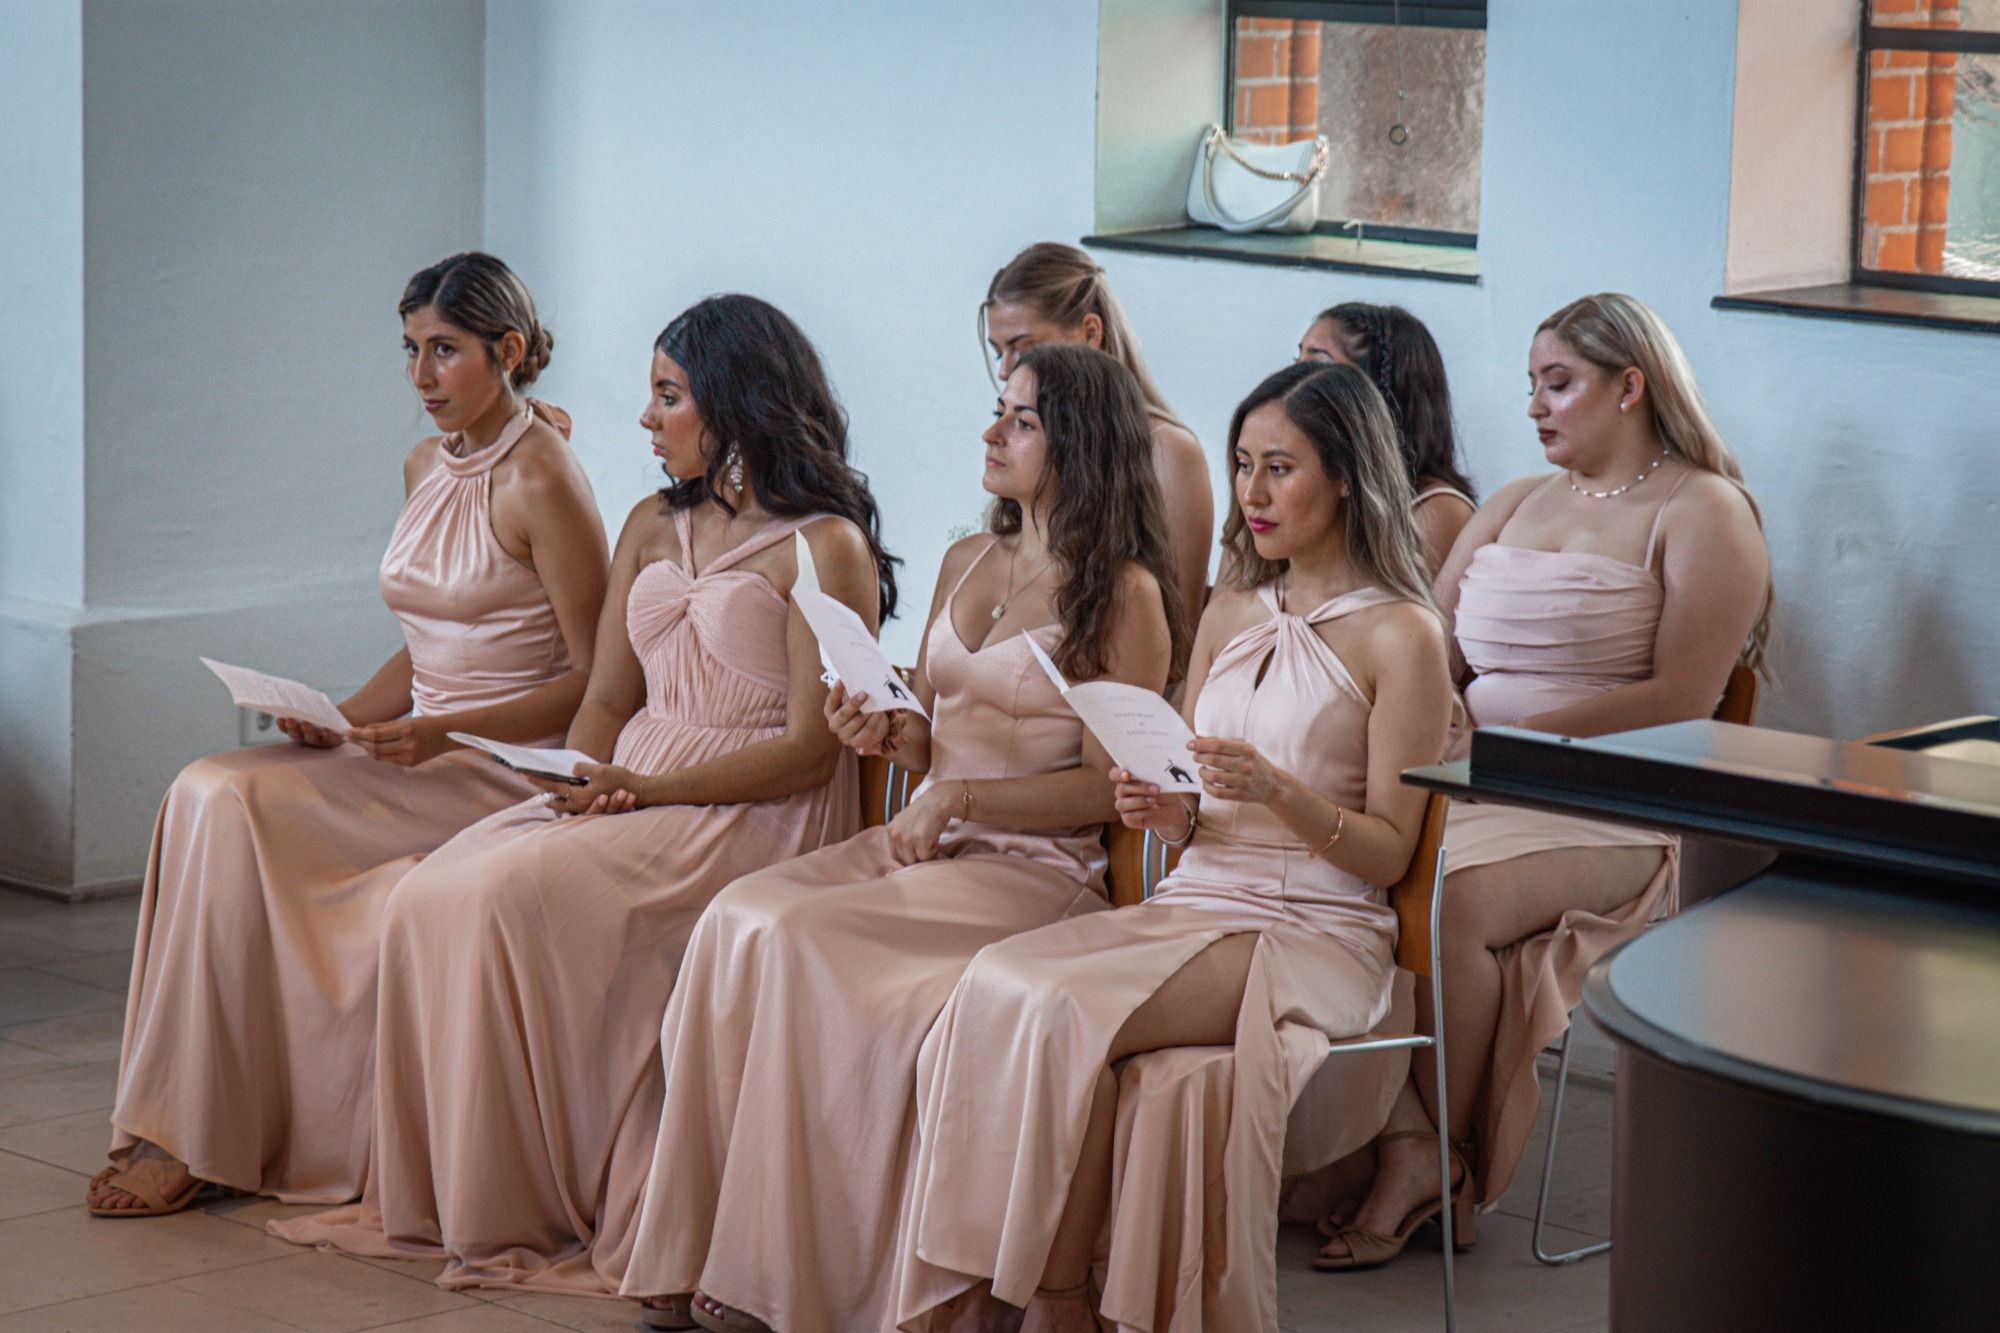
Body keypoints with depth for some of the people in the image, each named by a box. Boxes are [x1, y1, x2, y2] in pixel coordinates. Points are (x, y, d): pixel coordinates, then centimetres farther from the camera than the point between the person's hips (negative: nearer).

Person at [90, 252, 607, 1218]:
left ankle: (198, 1140, -17)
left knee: (234, 809, -23)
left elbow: (599, 681, -12)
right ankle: (181, 1129, -18)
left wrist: (446, 732, -22)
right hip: (418, 754, 8)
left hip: (509, 768, -8)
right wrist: (350, 716, 1)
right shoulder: (426, 467, 14)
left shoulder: (541, 479, -11)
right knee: (208, 795, -18)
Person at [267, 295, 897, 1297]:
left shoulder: (825, 548, -6)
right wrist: (587, 782, -5)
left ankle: (533, 1213, -18)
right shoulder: (652, 526, 18)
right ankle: (442, 1190, -11)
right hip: (632, 795, 7)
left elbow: (811, 748, -12)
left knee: (513, 897, -28)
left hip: (754, 818, -7)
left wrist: (645, 789, -19)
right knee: (429, 898, -18)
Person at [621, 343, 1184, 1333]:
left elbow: (1113, 785, -10)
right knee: (740, 916, -21)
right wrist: (884, 733, 2)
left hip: (1037, 868, -7)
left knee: (802, 944, -28)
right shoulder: (965, 563, 18)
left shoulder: (1122, 594, -4)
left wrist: (954, 797, -13)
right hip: (924, 839, 7)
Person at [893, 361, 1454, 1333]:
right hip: (1193, 905, 6)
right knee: (997, 981, -24)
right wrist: (1163, 812, -3)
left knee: (1067, 1011, -30)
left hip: (1314, 935, -6)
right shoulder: (1231, 614, 18)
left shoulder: (1400, 635, -2)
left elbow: (1388, 853, -4)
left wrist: (1279, 791, -20)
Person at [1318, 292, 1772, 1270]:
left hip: (1612, 810, -6)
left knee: (1450, 898, -33)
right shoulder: (1514, 506, 23)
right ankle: (1404, 1146, -28)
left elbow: (1680, 699, -10)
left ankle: (1438, 1153, -13)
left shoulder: (1702, 512, 1)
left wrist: (1524, 738, -17)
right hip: (1473, 781, 6)